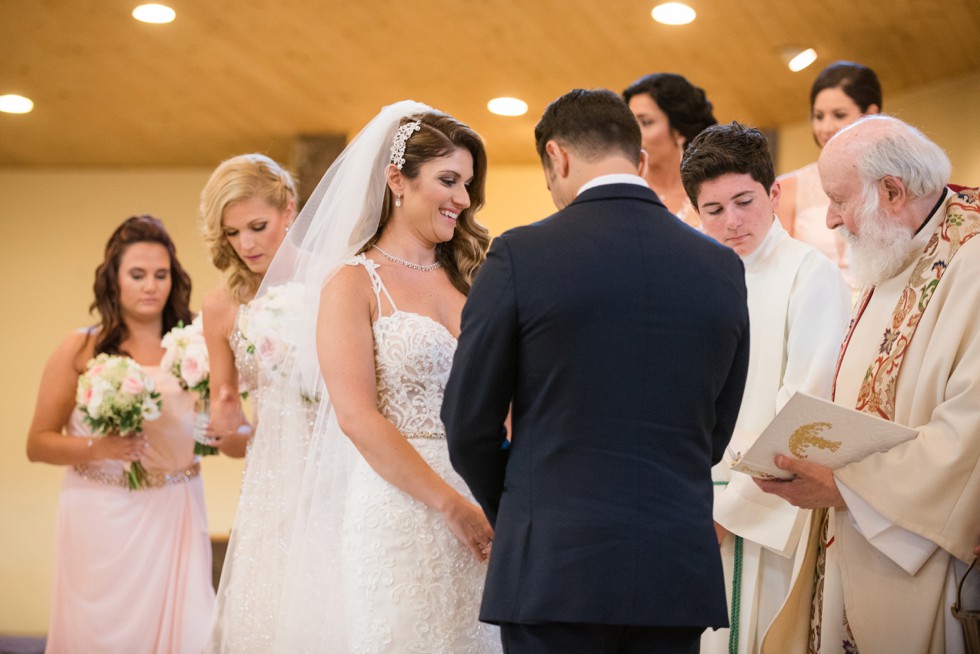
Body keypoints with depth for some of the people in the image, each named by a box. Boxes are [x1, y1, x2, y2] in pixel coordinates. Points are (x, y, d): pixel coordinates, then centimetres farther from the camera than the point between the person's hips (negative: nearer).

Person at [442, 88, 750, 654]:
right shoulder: (722, 268, 5)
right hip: (678, 571, 4)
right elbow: (715, 432, 12)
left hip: (555, 567, -3)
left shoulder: (520, 255, -7)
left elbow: (470, 423, -1)